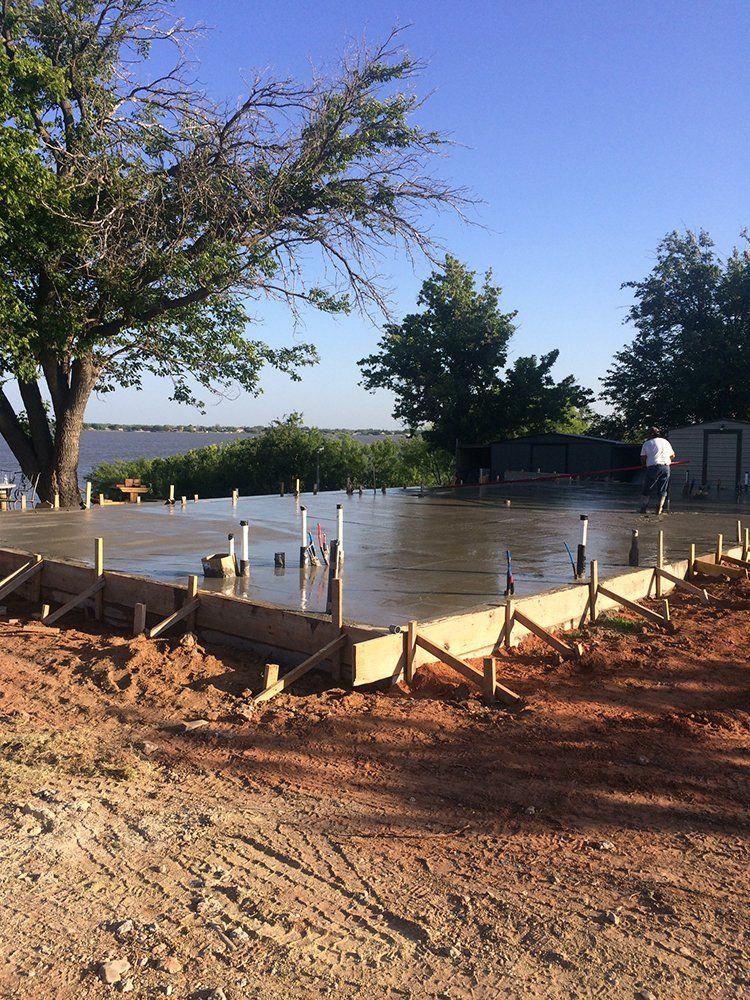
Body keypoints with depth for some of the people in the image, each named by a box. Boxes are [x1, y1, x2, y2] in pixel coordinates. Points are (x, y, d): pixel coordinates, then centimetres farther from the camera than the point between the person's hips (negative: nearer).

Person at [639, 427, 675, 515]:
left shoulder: (647, 443, 5)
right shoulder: (665, 442, 15)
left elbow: (643, 458, 1)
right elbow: (672, 455, 22)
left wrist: (645, 465, 20)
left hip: (652, 467, -2)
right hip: (665, 467, 2)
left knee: (647, 489, 6)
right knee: (662, 490, 8)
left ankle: (643, 508, 3)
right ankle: (660, 509, 3)